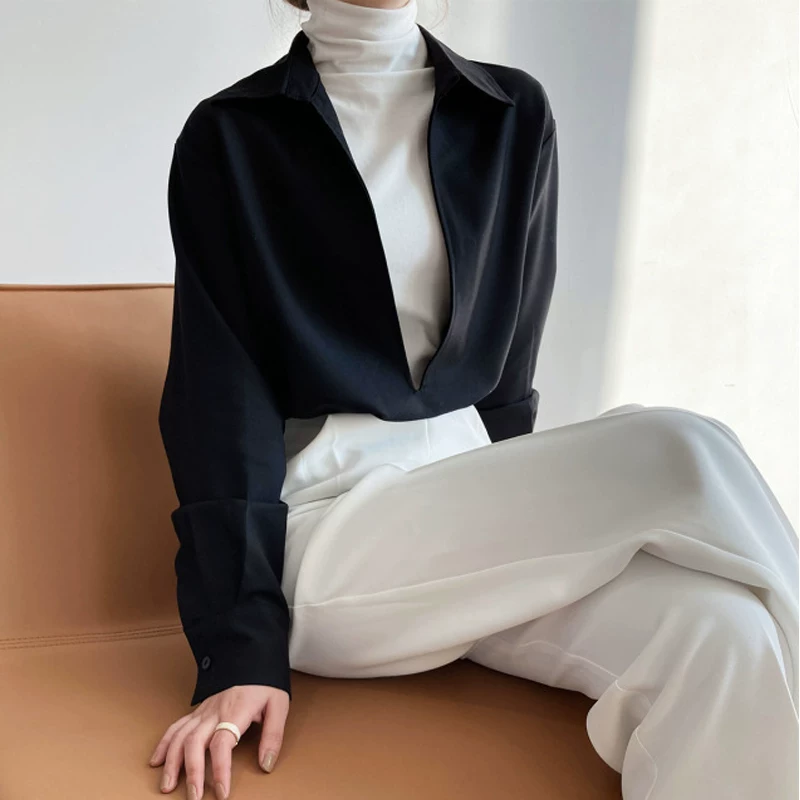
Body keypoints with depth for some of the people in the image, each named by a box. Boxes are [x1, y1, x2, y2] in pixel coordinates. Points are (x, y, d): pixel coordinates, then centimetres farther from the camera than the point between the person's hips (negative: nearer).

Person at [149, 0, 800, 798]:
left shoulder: (515, 114, 11)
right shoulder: (229, 137, 2)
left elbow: (507, 357, 13)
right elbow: (220, 392, -6)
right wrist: (241, 641, -15)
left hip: (476, 492, 4)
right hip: (322, 524, -3)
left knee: (722, 629, -27)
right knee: (680, 456, -25)